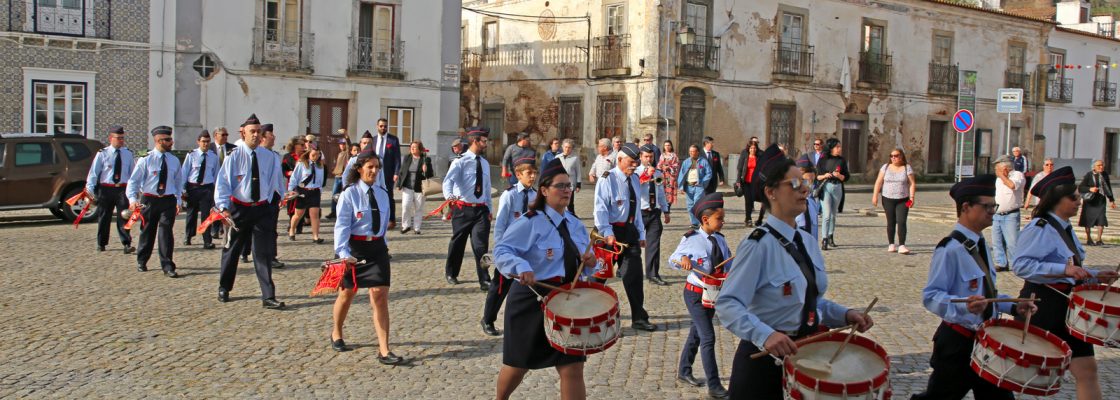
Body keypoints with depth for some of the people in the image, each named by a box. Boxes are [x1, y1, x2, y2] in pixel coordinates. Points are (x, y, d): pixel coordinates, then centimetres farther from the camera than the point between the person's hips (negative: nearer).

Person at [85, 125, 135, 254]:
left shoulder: (128, 153, 6)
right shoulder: (102, 154, -2)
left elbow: (133, 172, 11)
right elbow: (93, 172, -4)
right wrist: (90, 190, -11)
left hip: (123, 189, 1)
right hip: (106, 189, -1)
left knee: (123, 217, -6)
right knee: (104, 218, 11)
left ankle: (127, 245, -9)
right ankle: (101, 244, 24)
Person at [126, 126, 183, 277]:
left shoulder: (174, 160, 4)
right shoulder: (145, 160, -8)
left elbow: (178, 182, 13)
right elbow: (133, 180, -9)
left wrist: (179, 200, 8)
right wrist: (132, 199, -22)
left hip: (168, 200, 2)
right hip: (149, 200, -2)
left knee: (166, 232, -6)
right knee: (147, 231, 10)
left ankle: (167, 266, -1)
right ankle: (141, 262, 30)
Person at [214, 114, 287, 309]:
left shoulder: (270, 157, -3)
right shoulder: (234, 156, -9)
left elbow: (276, 183, 6)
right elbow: (222, 182, -11)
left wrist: (276, 204, 5)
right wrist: (223, 206, -22)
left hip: (262, 209, 1)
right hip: (239, 209, -1)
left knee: (264, 253, -3)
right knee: (232, 250, 14)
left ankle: (268, 296, -1)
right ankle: (224, 288, 35)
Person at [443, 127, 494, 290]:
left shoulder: (485, 163, 12)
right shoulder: (461, 161, -8)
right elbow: (448, 180, -22)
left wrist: (490, 209, 18)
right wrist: (449, 195, -42)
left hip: (481, 210, 4)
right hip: (462, 209, -4)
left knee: (481, 245, -6)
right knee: (457, 243, 10)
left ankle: (484, 280, -3)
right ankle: (451, 273, 31)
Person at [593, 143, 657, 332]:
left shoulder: (634, 179, 13)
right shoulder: (608, 180, -12)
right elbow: (601, 209, -18)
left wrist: (641, 234, 14)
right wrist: (608, 234, -26)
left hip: (629, 231, 7)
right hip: (610, 232, -7)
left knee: (634, 275, 5)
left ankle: (639, 318, 12)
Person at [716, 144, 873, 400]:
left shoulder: (806, 242, 6)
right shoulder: (759, 244, -19)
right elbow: (727, 304, -27)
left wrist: (844, 315, 1)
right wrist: (764, 335, -40)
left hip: (805, 354, 7)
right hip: (765, 360, -7)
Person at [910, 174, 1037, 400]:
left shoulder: (980, 244, 12)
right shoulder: (950, 248, -18)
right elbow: (931, 296, -22)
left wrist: (1013, 306, 7)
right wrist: (964, 305, -37)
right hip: (958, 342, -9)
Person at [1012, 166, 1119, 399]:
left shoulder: (1065, 228, 14)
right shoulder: (1039, 228, -15)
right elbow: (1021, 265, -27)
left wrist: (1095, 276, 8)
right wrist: (1064, 270, -32)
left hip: (1068, 307, 9)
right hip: (1041, 306, -9)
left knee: (1086, 369, 6)